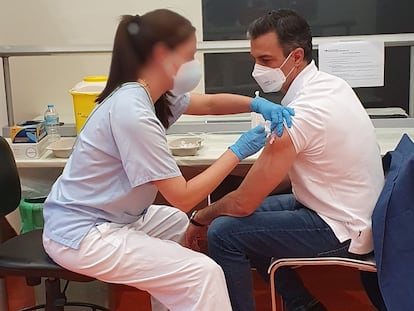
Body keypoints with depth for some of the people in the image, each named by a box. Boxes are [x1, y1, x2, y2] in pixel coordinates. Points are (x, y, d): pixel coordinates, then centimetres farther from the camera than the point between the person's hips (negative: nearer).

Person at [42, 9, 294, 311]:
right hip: (81, 234, -10)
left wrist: (257, 105, -3)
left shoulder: (150, 94, 0)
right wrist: (238, 151, -17)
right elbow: (183, 198, -25)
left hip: (113, 216, 10)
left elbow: (209, 104, 15)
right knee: (203, 274, -14)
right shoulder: (133, 113, -28)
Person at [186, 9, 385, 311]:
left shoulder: (298, 115, -27)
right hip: (357, 213, 9)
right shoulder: (331, 83, 0)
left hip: (341, 231, -9)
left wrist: (199, 219, -3)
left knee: (224, 232, -14)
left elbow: (243, 202, -21)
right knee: (247, 220, 15)